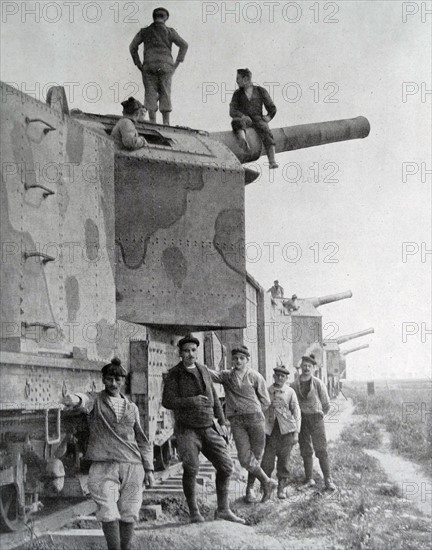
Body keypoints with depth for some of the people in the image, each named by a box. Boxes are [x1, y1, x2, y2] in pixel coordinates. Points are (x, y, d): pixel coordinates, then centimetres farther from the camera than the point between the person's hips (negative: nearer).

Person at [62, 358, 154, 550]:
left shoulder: (131, 407, 17)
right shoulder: (95, 401, 6)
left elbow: (142, 440, 20)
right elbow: (85, 401, -19)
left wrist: (149, 469, 13)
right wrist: (75, 399, -43)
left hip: (132, 465, 3)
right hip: (103, 466, -3)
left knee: (129, 514, 2)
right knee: (109, 513, -13)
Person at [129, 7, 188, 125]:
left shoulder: (144, 31, 11)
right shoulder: (169, 31, 7)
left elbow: (132, 47, 5)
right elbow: (184, 45, -1)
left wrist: (138, 64, 7)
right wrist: (177, 62, 2)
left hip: (149, 66, 0)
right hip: (165, 66, 0)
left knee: (150, 95, -1)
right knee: (165, 95, 3)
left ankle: (153, 123, -11)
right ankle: (166, 123, -3)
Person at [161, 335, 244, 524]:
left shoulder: (203, 370, 11)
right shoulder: (174, 374, -5)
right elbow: (167, 401, -15)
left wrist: (221, 422, 14)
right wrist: (191, 401, -27)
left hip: (209, 428, 5)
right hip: (187, 429, -5)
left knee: (225, 466, 0)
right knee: (191, 468, -16)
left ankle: (223, 510, 11)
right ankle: (194, 512, -2)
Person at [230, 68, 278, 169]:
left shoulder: (261, 91, 11)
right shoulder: (237, 94, 14)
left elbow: (272, 108, 13)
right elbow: (232, 111, 3)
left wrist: (268, 117, -8)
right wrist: (243, 116, -17)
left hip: (258, 120, -1)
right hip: (243, 120, 1)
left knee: (265, 131, -35)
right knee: (236, 122, -37)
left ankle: (272, 161, -46)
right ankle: (243, 141, -67)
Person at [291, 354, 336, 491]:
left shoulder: (318, 384, -3)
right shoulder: (294, 385, 0)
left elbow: (326, 405, 6)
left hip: (316, 419, -2)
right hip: (301, 420, 2)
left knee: (321, 450, -5)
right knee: (306, 451, 6)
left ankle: (328, 480, -1)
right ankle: (309, 479, 13)